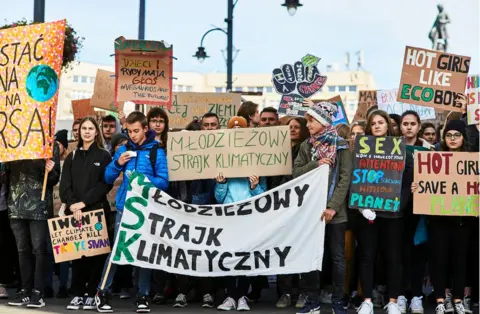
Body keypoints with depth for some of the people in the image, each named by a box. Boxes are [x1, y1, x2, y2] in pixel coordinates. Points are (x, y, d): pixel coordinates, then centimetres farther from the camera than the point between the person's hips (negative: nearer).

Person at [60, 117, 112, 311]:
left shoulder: (104, 156, 5)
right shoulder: (71, 157, 14)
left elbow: (105, 184, -5)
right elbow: (65, 185, 5)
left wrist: (84, 202, -13)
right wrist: (72, 205, -13)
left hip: (96, 210, -3)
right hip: (74, 212, 3)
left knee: (95, 252, -2)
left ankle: (92, 294, 3)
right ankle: (78, 294, 5)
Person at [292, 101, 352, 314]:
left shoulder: (341, 145, -2)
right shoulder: (306, 146, 11)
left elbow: (345, 178, -8)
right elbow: (296, 173, 4)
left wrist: (333, 206, -16)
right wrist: (315, 165, -13)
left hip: (334, 210, -3)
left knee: (337, 256, 3)